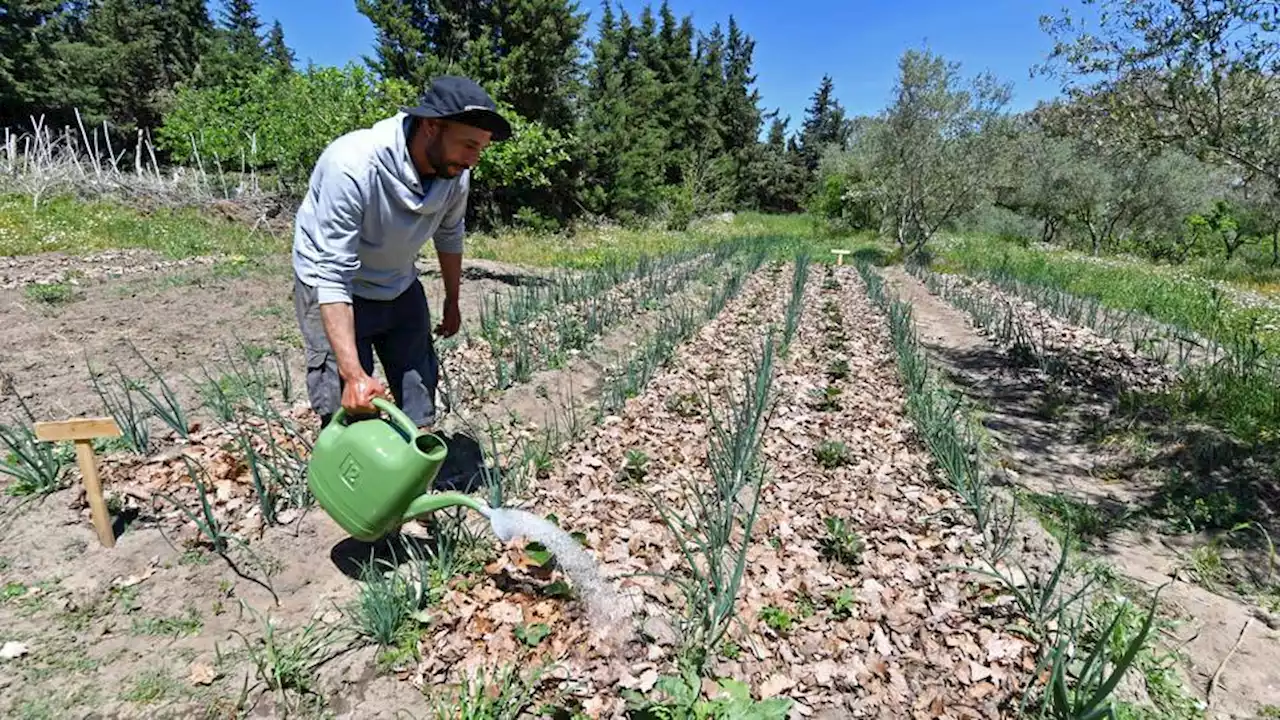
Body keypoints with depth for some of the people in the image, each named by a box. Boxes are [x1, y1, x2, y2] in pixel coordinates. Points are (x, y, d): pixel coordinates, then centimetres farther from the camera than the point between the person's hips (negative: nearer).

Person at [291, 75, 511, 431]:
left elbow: (449, 234, 5)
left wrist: (452, 302, 16)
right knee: (348, 414, -9)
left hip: (400, 287, 6)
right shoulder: (352, 165, -34)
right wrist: (353, 373, -38)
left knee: (419, 399, 9)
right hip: (334, 290, -5)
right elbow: (333, 276, -33)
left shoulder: (454, 171, -16)